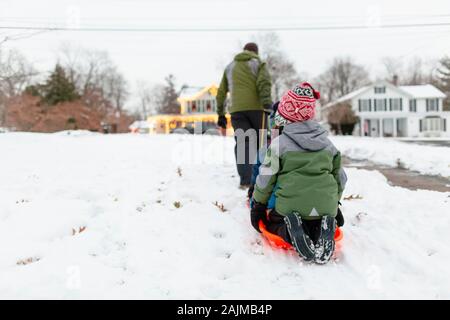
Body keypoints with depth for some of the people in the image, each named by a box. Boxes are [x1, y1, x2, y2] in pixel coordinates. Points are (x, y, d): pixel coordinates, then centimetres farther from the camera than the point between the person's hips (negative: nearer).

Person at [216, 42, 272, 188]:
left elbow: (221, 92, 21)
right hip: (256, 107, -2)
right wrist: (267, 104, -17)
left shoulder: (230, 66, 23)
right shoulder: (258, 64, 10)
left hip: (237, 109, 2)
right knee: (261, 142, 10)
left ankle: (245, 180, -12)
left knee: (242, 143, -2)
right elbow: (264, 83, -9)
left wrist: (221, 113, 25)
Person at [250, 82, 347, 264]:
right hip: (326, 209, 3)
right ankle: (323, 229, -4)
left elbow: (265, 179, -3)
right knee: (326, 219, 34)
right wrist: (334, 203, 32)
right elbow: (340, 177, 18)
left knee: (272, 222, 26)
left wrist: (258, 205, 12)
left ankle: (290, 231, -10)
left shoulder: (279, 143, -4)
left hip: (289, 208, -3)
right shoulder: (327, 143, 11)